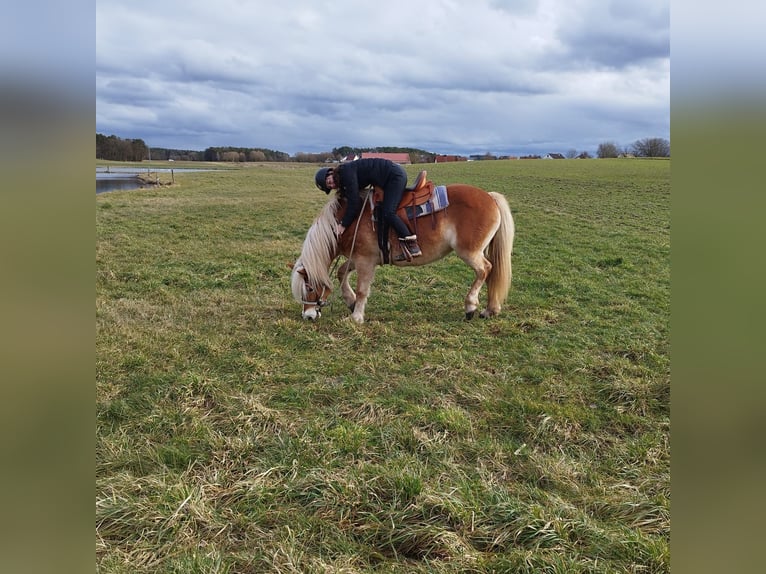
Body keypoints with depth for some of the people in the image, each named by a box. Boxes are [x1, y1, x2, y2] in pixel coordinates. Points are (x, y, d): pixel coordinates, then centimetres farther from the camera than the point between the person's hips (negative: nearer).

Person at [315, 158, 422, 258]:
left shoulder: (346, 171, -18)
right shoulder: (343, 181, 11)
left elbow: (354, 201, -20)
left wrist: (344, 225, -14)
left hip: (396, 175, -11)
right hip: (390, 179, 11)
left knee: (388, 213, -19)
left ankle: (412, 244, -17)